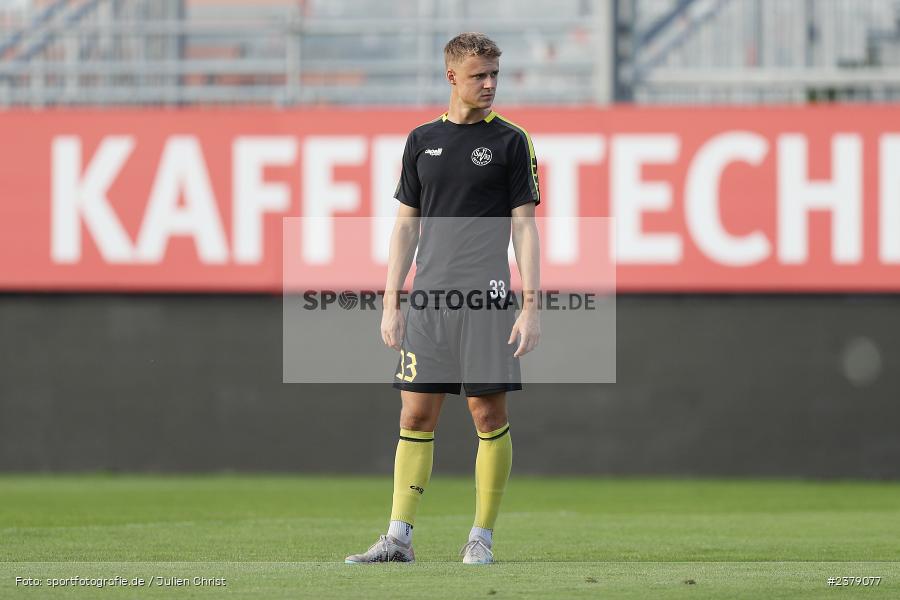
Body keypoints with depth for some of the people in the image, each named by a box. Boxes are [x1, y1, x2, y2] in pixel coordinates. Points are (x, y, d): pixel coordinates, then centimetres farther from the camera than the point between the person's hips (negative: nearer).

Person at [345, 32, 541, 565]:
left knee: (489, 414, -2)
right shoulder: (422, 140, 11)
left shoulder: (510, 141, 2)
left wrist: (531, 305, -8)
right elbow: (407, 224, 14)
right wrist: (392, 302, 8)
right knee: (417, 416, 1)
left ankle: (482, 537, 6)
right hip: (428, 297, 3)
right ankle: (399, 537, 2)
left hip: (487, 296, -3)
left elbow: (524, 225, -1)